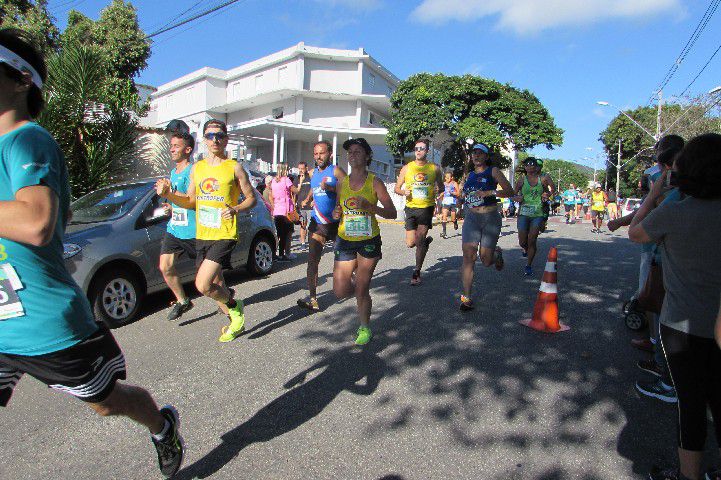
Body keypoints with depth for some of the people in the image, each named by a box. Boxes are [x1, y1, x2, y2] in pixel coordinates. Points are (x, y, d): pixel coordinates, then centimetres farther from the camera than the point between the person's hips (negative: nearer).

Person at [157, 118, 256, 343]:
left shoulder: (234, 167, -3)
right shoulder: (197, 168, 12)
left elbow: (251, 198, 0)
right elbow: (191, 201, 17)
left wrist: (235, 209, -19)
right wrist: (168, 194, 0)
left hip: (224, 235, -6)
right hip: (201, 236, 6)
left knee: (202, 285, -17)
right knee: (216, 284, 15)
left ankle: (235, 307, 10)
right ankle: (235, 321, 35)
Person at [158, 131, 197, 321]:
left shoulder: (193, 170, -11)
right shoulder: (173, 172, 17)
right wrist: (171, 207, 14)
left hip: (192, 230, -8)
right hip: (173, 228, 8)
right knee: (165, 267, -1)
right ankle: (182, 301, 15)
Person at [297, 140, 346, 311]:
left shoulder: (336, 171, -7)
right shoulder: (313, 173, 12)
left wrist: (330, 188, -28)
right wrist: (307, 199, 16)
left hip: (336, 222, -4)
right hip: (318, 223, 4)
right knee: (312, 260, -9)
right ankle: (312, 298, -10)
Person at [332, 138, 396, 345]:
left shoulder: (374, 182, -5)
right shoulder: (342, 183, 6)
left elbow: (392, 213, -6)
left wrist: (370, 206, -22)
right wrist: (336, 214, -4)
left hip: (369, 241, -3)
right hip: (344, 241, 4)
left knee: (361, 290, 2)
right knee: (340, 291, 0)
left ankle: (365, 328, 26)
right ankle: (356, 279, 36)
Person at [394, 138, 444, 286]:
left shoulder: (435, 168, 4)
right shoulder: (406, 168, 4)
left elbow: (441, 187, 17)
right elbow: (397, 188, 8)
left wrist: (437, 190, -7)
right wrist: (404, 192, -14)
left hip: (427, 207, -2)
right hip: (411, 207, 2)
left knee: (420, 241, -8)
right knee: (410, 244, 2)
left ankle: (417, 272, 7)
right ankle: (426, 240, 37)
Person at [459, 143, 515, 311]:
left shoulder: (493, 171, 0)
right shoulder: (469, 174, 14)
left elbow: (510, 191, -8)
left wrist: (489, 193, -19)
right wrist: (463, 195, 11)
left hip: (491, 218, -3)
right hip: (471, 218, 3)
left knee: (486, 260, -1)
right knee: (468, 257, -10)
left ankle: (497, 254, 37)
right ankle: (466, 297, -5)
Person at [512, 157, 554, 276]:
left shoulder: (543, 179, 3)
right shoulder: (522, 180, 3)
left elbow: (553, 189, 16)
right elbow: (513, 194, 9)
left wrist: (547, 194, -3)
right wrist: (517, 198, -12)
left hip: (538, 214, 0)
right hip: (524, 213, 1)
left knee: (532, 241, -2)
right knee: (522, 242, 2)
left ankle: (529, 265, 14)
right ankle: (526, 249, 40)